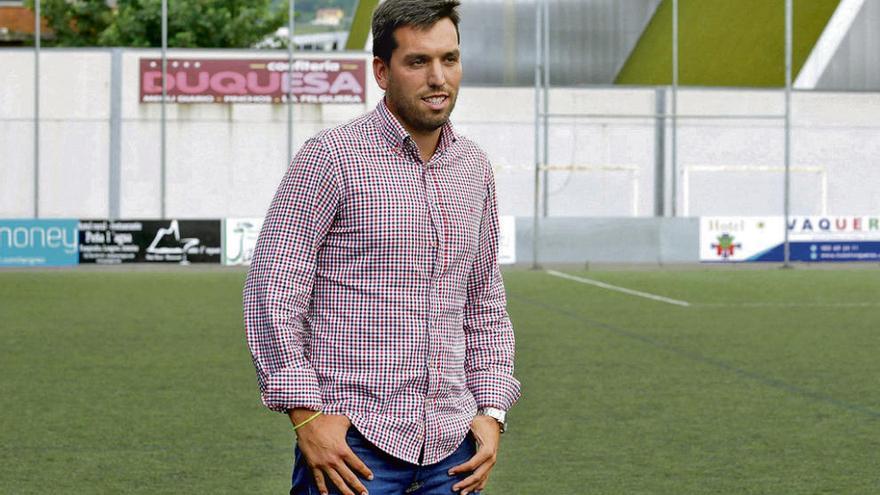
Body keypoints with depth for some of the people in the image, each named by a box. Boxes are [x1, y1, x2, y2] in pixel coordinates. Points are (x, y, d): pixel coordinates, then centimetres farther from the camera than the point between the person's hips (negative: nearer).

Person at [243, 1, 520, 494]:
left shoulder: (474, 167, 12)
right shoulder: (331, 156, -6)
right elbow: (272, 290, -8)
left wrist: (492, 411, 9)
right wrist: (306, 415, -13)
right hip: (353, 440, -5)